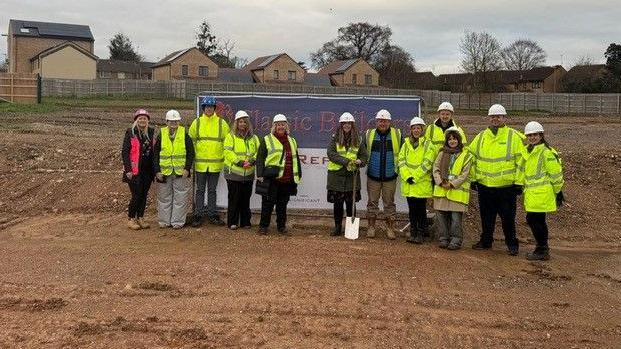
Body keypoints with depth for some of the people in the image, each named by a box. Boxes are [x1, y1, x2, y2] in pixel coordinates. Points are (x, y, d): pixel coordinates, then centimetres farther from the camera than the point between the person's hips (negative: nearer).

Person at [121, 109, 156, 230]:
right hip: (134, 170, -4)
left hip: (147, 170, 5)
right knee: (136, 195, -5)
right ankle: (131, 219, 10)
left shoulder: (151, 132, 9)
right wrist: (128, 169, -13)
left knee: (144, 195, 9)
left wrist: (154, 168, 10)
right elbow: (125, 152, -7)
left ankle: (140, 218, 20)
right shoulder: (130, 133, -5)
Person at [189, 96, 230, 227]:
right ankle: (198, 215, 13)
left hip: (216, 163, 0)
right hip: (200, 163, 0)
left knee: (212, 190, 10)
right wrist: (191, 158, 3)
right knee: (200, 190, 6)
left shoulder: (221, 123, 1)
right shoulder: (197, 123, 2)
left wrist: (225, 157, 1)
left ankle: (212, 215, 18)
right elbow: (190, 142, 7)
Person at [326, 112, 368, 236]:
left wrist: (359, 162, -15)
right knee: (337, 203, 7)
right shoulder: (335, 139, 2)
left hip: (352, 175, 0)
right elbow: (331, 154, -9)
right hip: (336, 175, 0)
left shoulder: (358, 140, 6)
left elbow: (364, 156, 8)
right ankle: (337, 227, 19)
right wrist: (346, 161, -18)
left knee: (351, 203, 2)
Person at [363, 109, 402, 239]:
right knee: (372, 202, 7)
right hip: (373, 175, 1)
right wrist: (365, 162, 4)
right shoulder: (369, 134, 2)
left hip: (390, 176, 0)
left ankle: (390, 229, 15)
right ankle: (371, 227, 17)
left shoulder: (397, 134, 0)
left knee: (389, 203, 7)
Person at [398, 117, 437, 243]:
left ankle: (420, 234, 9)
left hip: (422, 183, -4)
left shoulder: (428, 145, -2)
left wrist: (414, 176, -16)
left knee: (421, 209, 1)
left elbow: (427, 163, -11)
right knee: (412, 209, 10)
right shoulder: (406, 144, 10)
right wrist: (407, 176, -11)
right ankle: (413, 233, 18)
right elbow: (401, 160, 2)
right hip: (408, 184, 4)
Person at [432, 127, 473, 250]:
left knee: (456, 217, -5)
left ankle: (456, 241, 5)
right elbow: (436, 168, 8)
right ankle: (444, 239, 15)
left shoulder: (466, 155, 2)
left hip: (457, 191, -4)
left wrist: (452, 184, -13)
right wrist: (440, 182, -8)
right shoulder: (442, 153, 13)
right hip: (441, 190, 4)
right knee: (440, 215, 4)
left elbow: (465, 174, -5)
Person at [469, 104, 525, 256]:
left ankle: (512, 244, 15)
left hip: (506, 186, -4)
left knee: (508, 217, 3)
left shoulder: (514, 136, -3)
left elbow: (521, 161, -4)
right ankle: (486, 241, 28)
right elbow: (472, 157, 17)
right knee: (486, 216, 14)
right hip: (484, 185, 4)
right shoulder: (481, 136, 9)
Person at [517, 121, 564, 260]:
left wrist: (558, 192, -8)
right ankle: (543, 249, 26)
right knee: (538, 220, 15)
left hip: (541, 194, -9)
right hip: (531, 193, 9)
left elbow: (556, 173, -11)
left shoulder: (546, 152, -13)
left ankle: (542, 251, 0)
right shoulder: (527, 151, 14)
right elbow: (523, 170, 25)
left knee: (533, 219, -10)